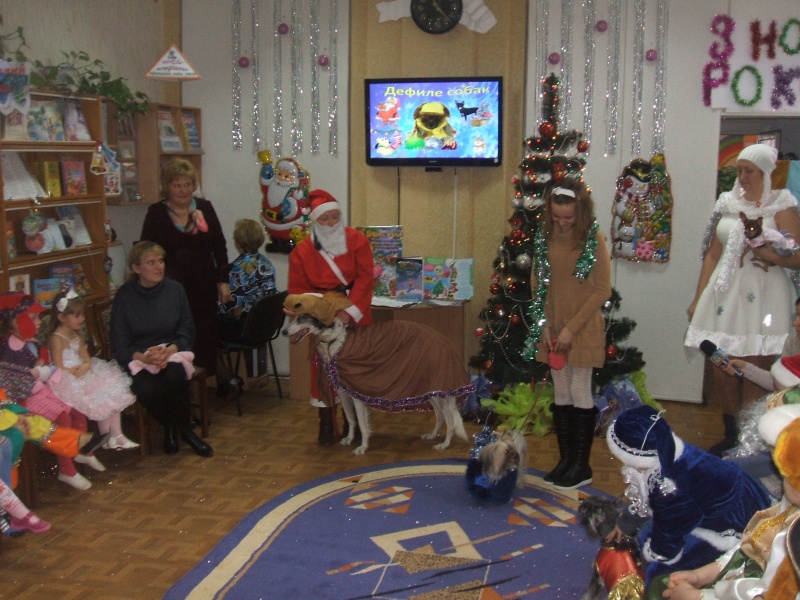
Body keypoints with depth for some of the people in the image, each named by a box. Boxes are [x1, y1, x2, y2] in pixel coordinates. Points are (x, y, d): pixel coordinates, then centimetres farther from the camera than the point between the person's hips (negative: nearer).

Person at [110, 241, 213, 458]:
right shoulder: (124, 296, -7)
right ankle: (169, 428, 1)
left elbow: (187, 332, 1)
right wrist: (143, 357, -26)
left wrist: (169, 350, -20)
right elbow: (119, 346, -6)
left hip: (171, 351, 1)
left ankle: (185, 430, -8)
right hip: (138, 358, -1)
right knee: (147, 390, -32)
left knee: (175, 376, -33)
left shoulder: (175, 289, -3)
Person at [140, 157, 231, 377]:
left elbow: (219, 247, 8)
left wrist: (223, 281, 5)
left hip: (203, 286, 2)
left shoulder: (205, 208, 4)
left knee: (204, 336, 6)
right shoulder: (156, 212, 0)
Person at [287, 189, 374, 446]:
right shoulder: (302, 251, -5)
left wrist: (350, 311, -24)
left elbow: (364, 278, -13)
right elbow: (298, 290, -4)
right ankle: (326, 425, 11)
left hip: (356, 316, 0)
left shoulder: (357, 240, -7)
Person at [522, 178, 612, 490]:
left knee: (580, 392, 1)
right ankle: (565, 459, 21)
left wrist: (572, 327, -14)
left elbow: (602, 290, -11)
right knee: (561, 394, 10)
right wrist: (545, 324, -3)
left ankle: (582, 466, 12)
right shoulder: (544, 237, 2)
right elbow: (537, 284, 7)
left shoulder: (594, 238, -11)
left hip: (584, 329, -4)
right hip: (553, 328, 4)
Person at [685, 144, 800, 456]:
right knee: (721, 371, 6)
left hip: (762, 298, -5)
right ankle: (730, 436, 20)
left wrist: (768, 253, -24)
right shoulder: (728, 203, 14)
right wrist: (698, 298, 14)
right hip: (724, 295, 5)